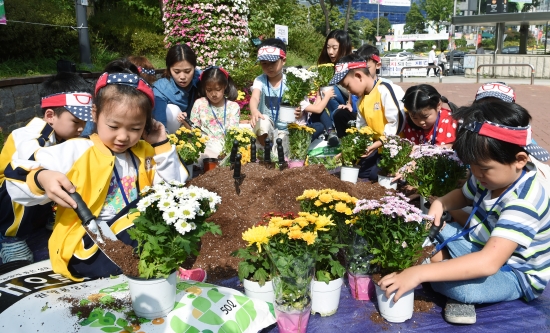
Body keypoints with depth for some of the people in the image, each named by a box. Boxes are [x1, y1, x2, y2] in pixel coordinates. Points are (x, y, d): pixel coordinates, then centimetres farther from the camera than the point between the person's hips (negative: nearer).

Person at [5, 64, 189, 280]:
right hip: (86, 249, -5)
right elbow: (17, 183, -4)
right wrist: (41, 179, -29)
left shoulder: (145, 153, 11)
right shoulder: (75, 151, -4)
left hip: (137, 240, 6)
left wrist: (162, 146, 4)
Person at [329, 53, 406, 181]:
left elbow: (398, 122, -23)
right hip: (378, 146, 9)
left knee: (376, 174, -21)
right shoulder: (362, 99, 13)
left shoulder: (385, 90, -17)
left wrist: (379, 143, -23)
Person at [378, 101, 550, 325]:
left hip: (515, 274, -8)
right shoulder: (492, 176, -9)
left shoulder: (523, 203, -34)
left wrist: (419, 273, -49)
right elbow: (464, 195, 14)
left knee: (459, 286, -37)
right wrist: (440, 203, -11)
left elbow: (488, 263, -45)